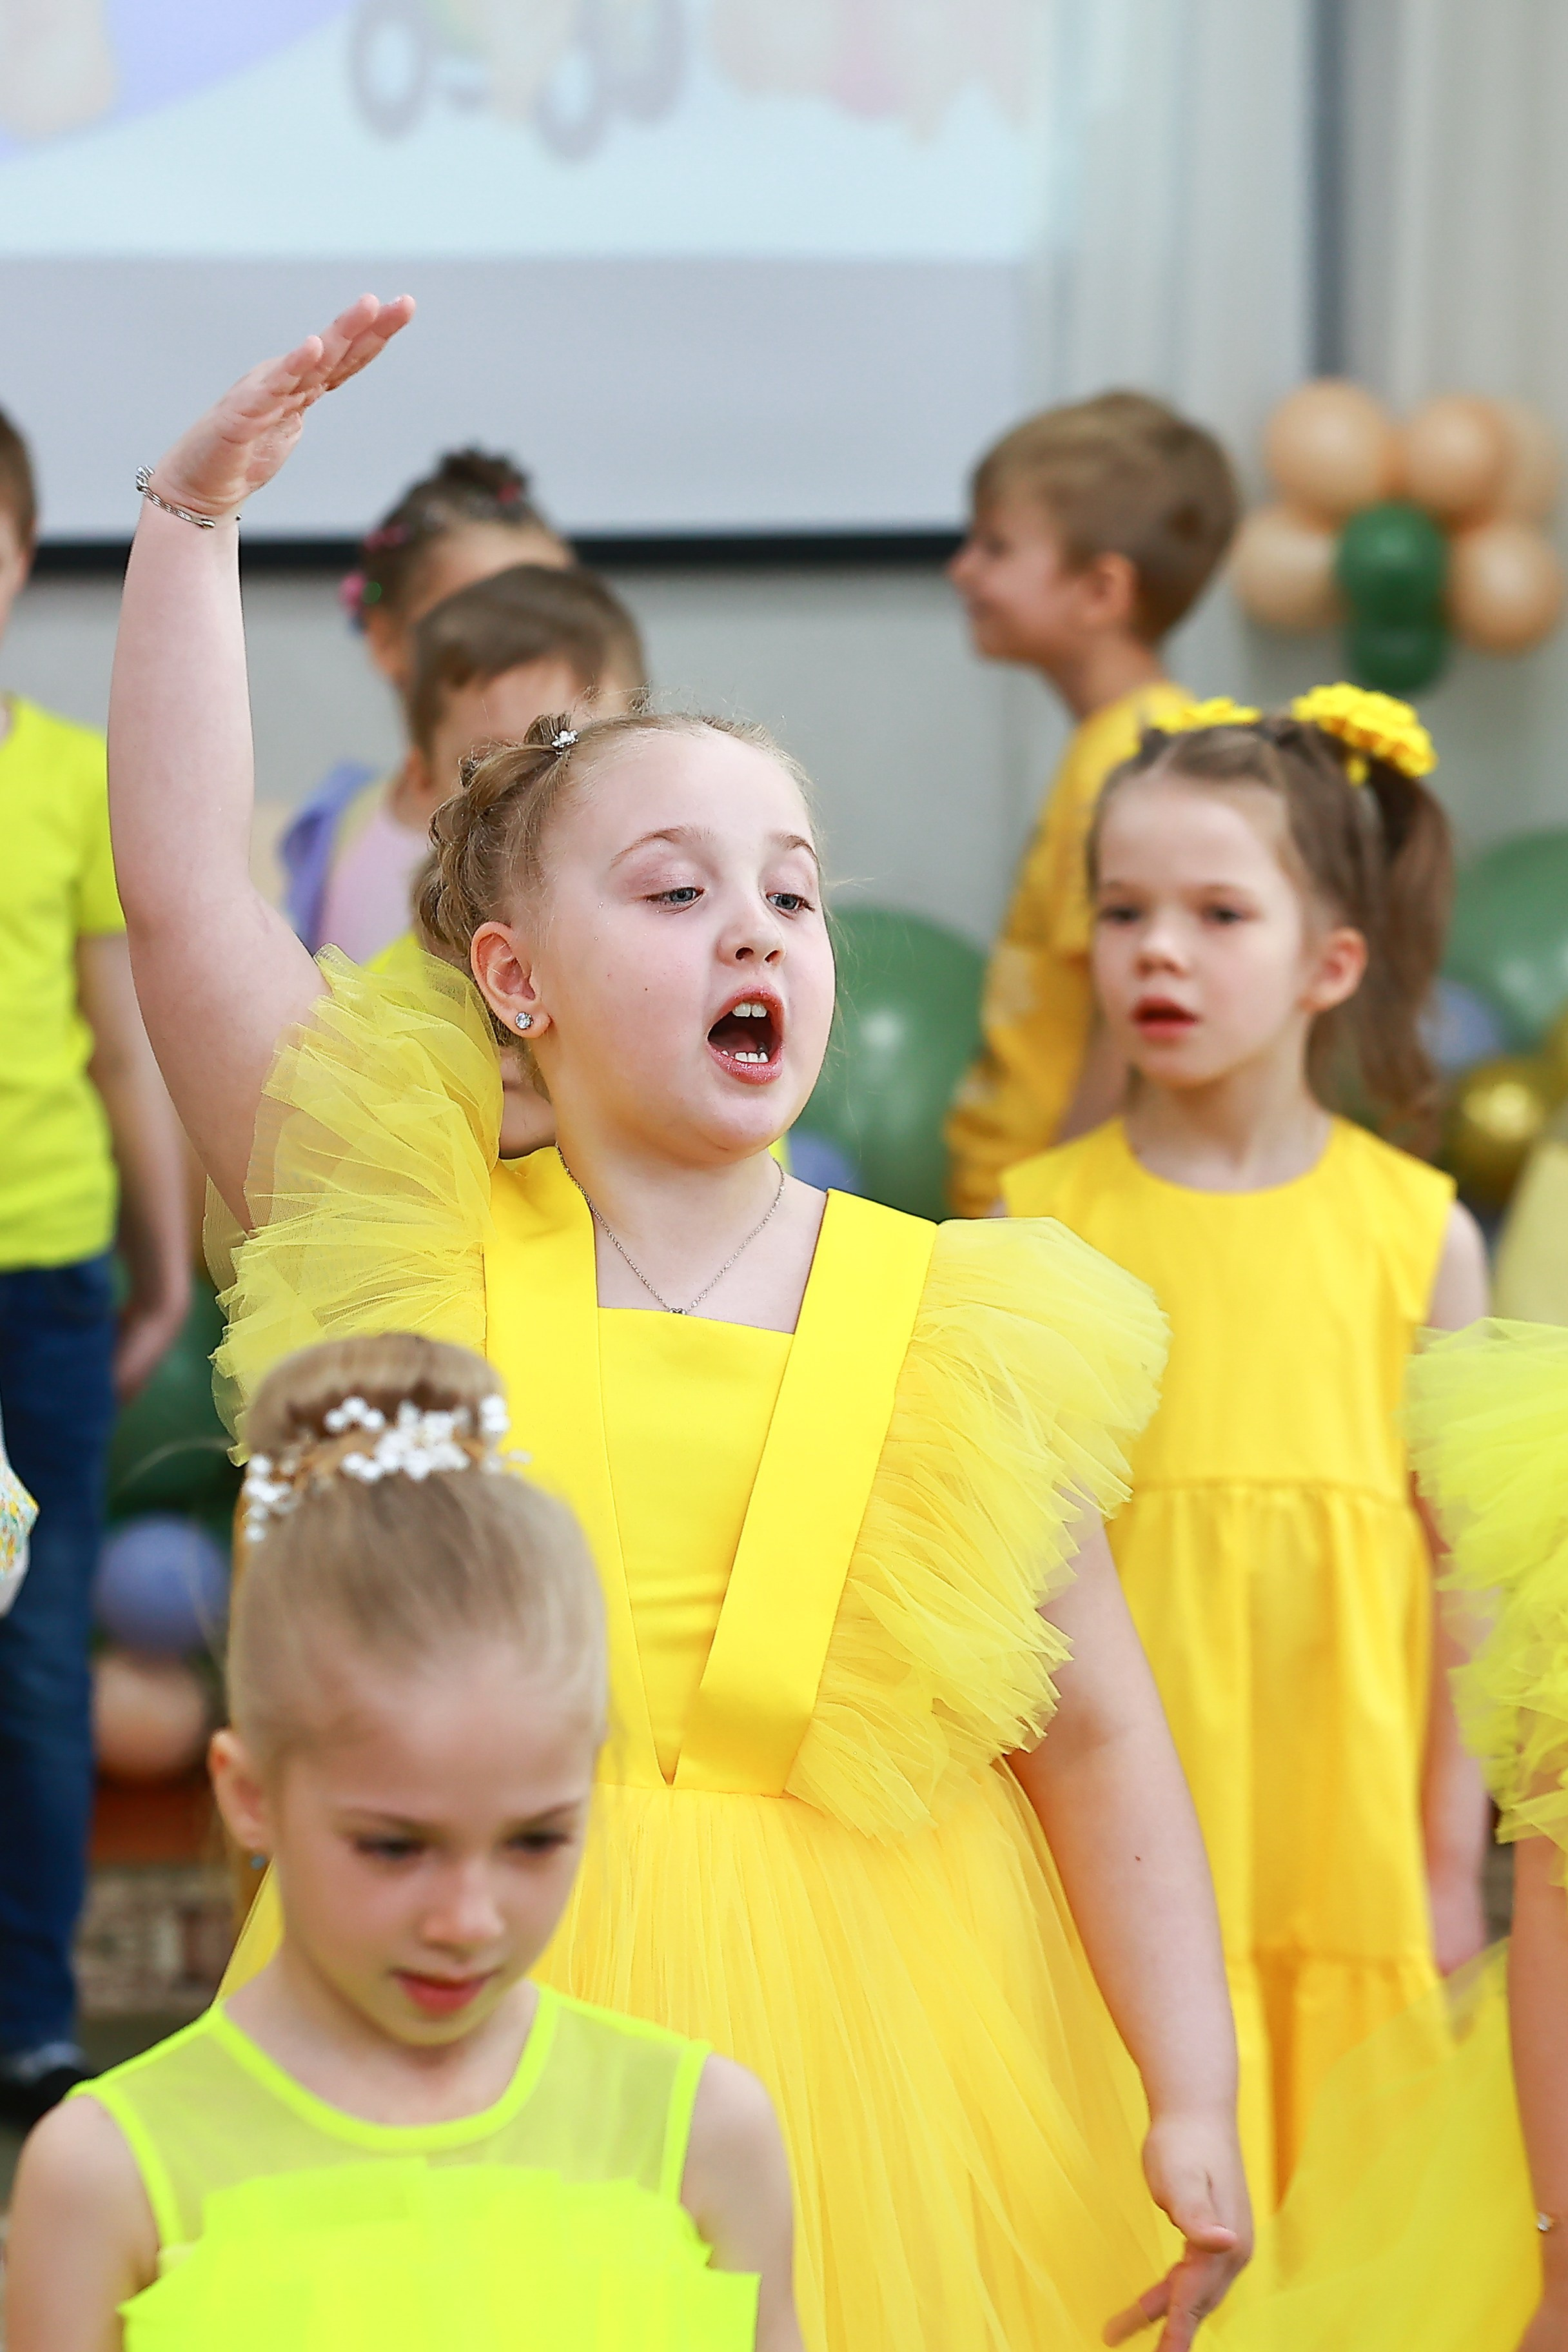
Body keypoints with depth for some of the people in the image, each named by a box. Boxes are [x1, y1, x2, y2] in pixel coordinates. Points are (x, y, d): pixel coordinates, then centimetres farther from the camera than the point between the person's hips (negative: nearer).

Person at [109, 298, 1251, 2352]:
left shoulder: (961, 1330, -1)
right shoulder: (414, 1241, -1)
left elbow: (1095, 1737, 3)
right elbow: (180, 886, -6)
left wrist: (1194, 2107, 1)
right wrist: (195, 514, -7)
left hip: (848, 2051, 0)